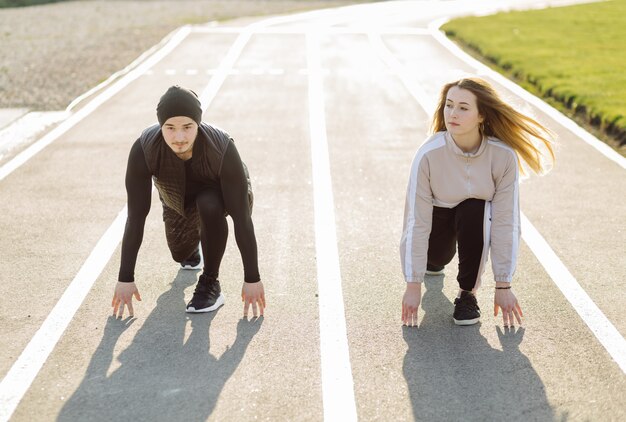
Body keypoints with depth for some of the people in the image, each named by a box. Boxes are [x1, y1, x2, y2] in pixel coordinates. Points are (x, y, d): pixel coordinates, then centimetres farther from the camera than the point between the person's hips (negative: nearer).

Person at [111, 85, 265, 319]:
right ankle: (192, 250, 45)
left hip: (221, 193, -3)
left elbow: (242, 217, -37)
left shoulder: (223, 148, -42)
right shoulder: (143, 149, -37)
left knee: (209, 205, -35)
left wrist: (252, 279, -33)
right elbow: (136, 216, -31)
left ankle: (210, 283, -15)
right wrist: (125, 279, -29)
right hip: (178, 198, 3)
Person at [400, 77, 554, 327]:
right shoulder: (428, 154, -32)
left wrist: (503, 286, -23)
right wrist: (413, 285, -26)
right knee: (436, 258, -17)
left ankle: (467, 292, -13)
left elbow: (506, 223, -25)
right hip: (438, 211, 2)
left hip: (477, 215, -2)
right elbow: (417, 221, -28)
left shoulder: (504, 156, -31)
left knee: (473, 213, -32)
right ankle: (435, 260, 24)